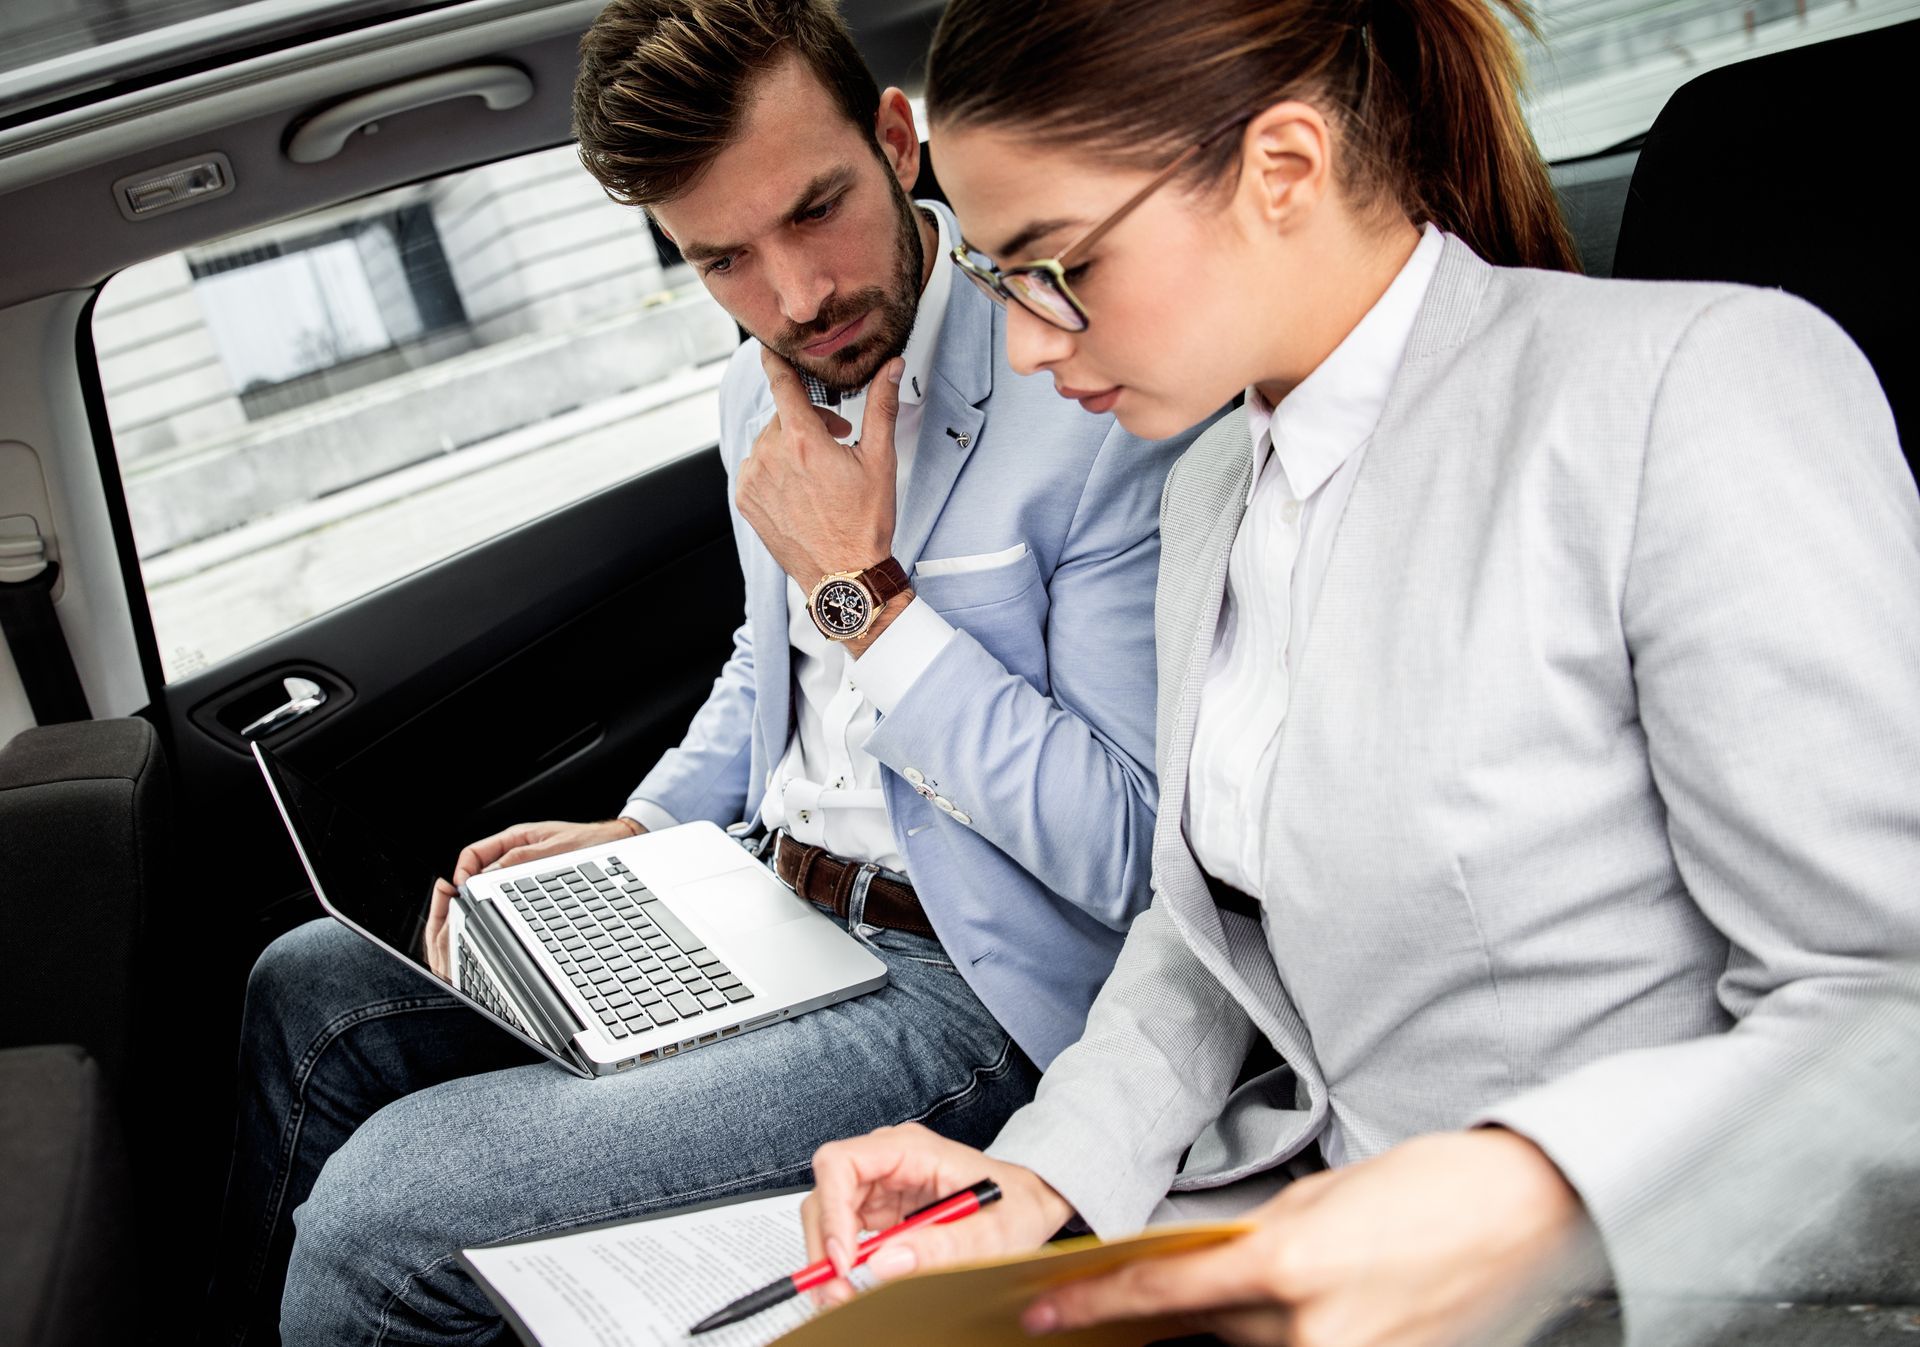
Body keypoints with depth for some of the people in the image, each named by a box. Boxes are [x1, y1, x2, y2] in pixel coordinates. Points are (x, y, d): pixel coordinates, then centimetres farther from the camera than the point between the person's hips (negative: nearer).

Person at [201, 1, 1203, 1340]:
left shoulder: (1092, 395, -21)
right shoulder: (763, 390, 5)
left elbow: (1131, 851, -24)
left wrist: (862, 587, -23)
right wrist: (634, 831, 9)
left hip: (960, 986, -8)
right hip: (768, 916, 8)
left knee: (381, 1207, -16)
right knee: (310, 984, 11)